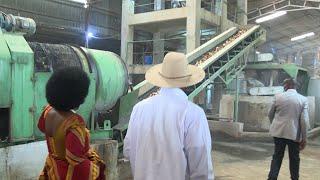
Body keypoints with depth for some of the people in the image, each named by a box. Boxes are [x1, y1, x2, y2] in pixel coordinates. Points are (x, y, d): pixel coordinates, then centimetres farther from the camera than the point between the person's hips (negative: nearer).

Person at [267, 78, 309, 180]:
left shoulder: (278, 97, -3)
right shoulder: (303, 99, -5)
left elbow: (270, 115, 6)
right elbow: (304, 120, -9)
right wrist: (304, 138, -3)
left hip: (279, 132, 1)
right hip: (294, 133, -1)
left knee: (277, 156, 10)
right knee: (294, 158, 14)